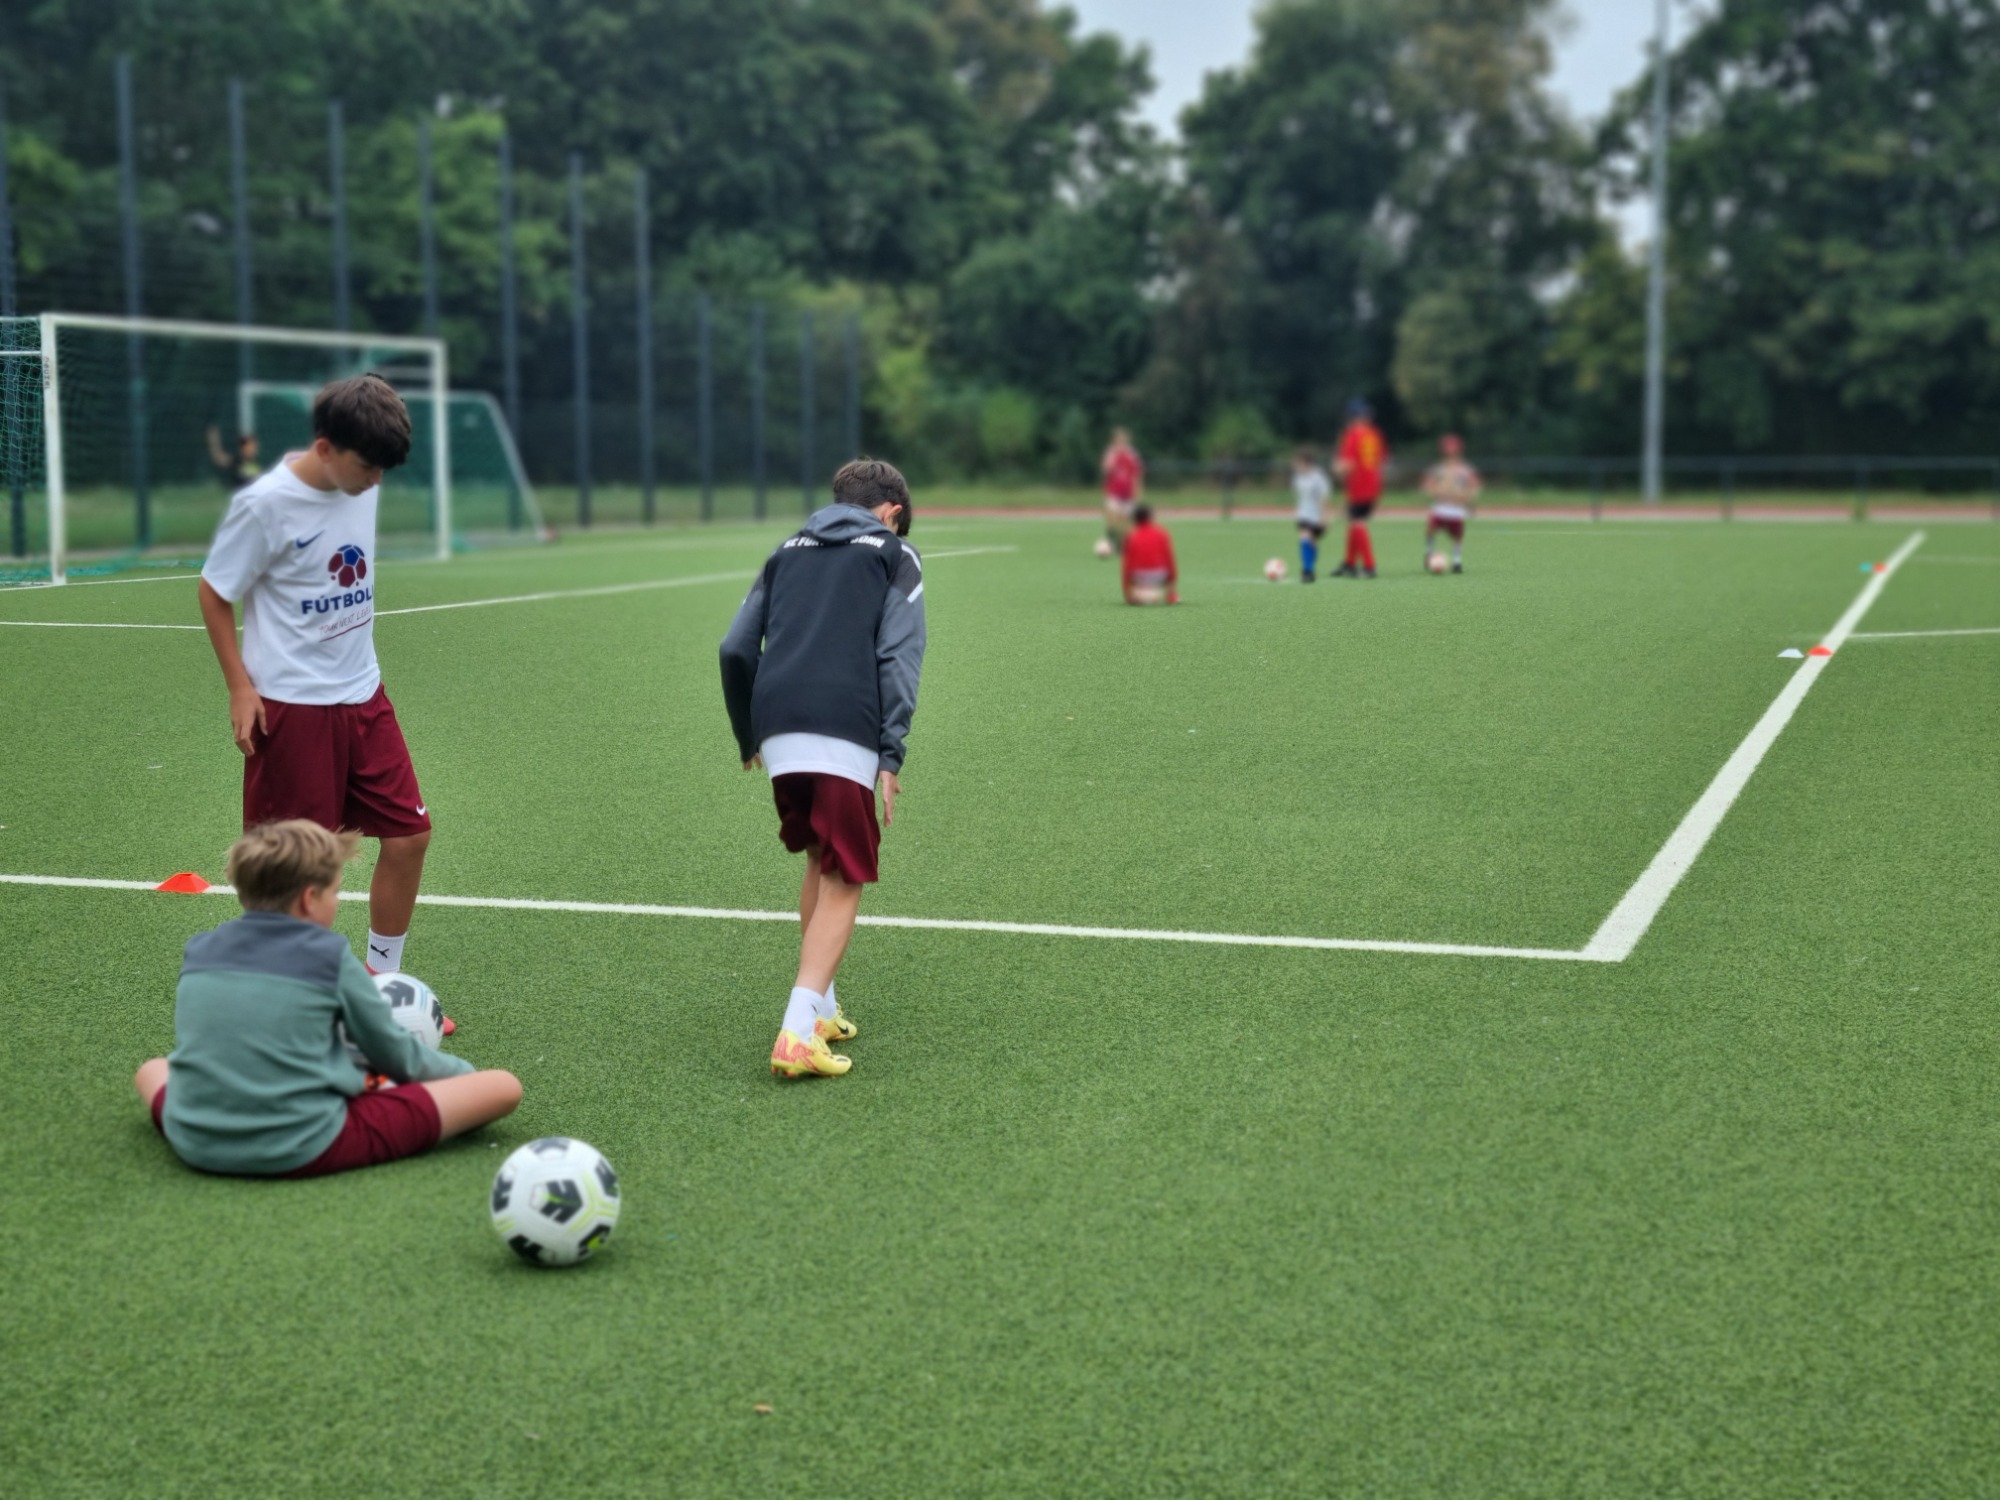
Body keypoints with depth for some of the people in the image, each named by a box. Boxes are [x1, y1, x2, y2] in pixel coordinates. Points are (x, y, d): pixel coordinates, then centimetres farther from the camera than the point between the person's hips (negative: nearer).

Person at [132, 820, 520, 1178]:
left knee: (151, 1069, 39)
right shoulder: (329, 955, -4)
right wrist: (464, 1071, 27)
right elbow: (394, 1055, 7)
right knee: (502, 1087, -4)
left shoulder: (200, 949, 8)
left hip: (195, 1145, 5)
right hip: (305, 1150, -4)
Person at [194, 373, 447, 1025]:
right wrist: (240, 687, -11)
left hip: (362, 696, 6)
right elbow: (214, 593, -8)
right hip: (291, 707, -6)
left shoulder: (363, 485, 1)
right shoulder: (266, 505, -18)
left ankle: (380, 983, 19)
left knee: (409, 833, 4)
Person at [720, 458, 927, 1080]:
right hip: (844, 735, -5)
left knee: (821, 864, 23)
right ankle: (797, 1034, -13)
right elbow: (898, 655, -1)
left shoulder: (788, 551, 24)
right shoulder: (894, 554, 12)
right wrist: (891, 754, -4)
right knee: (843, 883, 0)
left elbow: (735, 649, 17)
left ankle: (820, 1009, 26)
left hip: (778, 733, 5)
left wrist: (749, 738, 26)